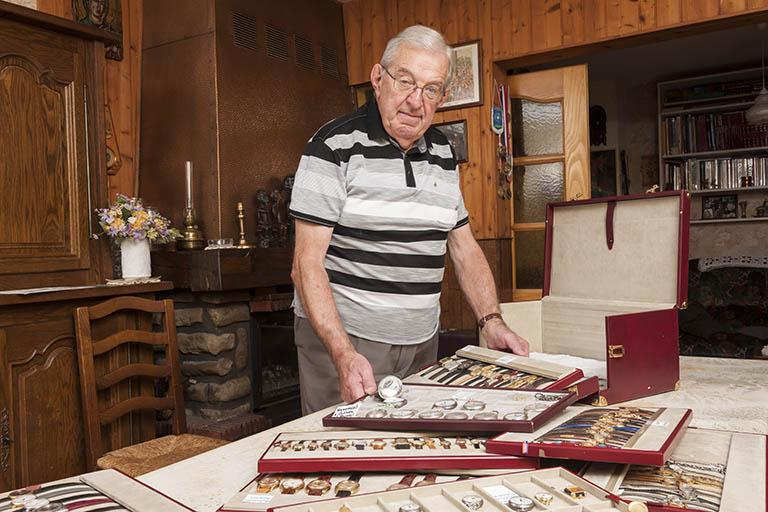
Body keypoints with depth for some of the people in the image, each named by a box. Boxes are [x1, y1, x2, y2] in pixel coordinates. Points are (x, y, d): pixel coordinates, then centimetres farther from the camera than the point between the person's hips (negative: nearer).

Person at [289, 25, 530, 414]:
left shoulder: (443, 154, 9)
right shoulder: (334, 146, -10)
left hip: (422, 343, 6)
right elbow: (307, 264, -15)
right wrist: (343, 354, -26)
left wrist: (491, 322, 1)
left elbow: (465, 248, 14)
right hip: (339, 337, -5)